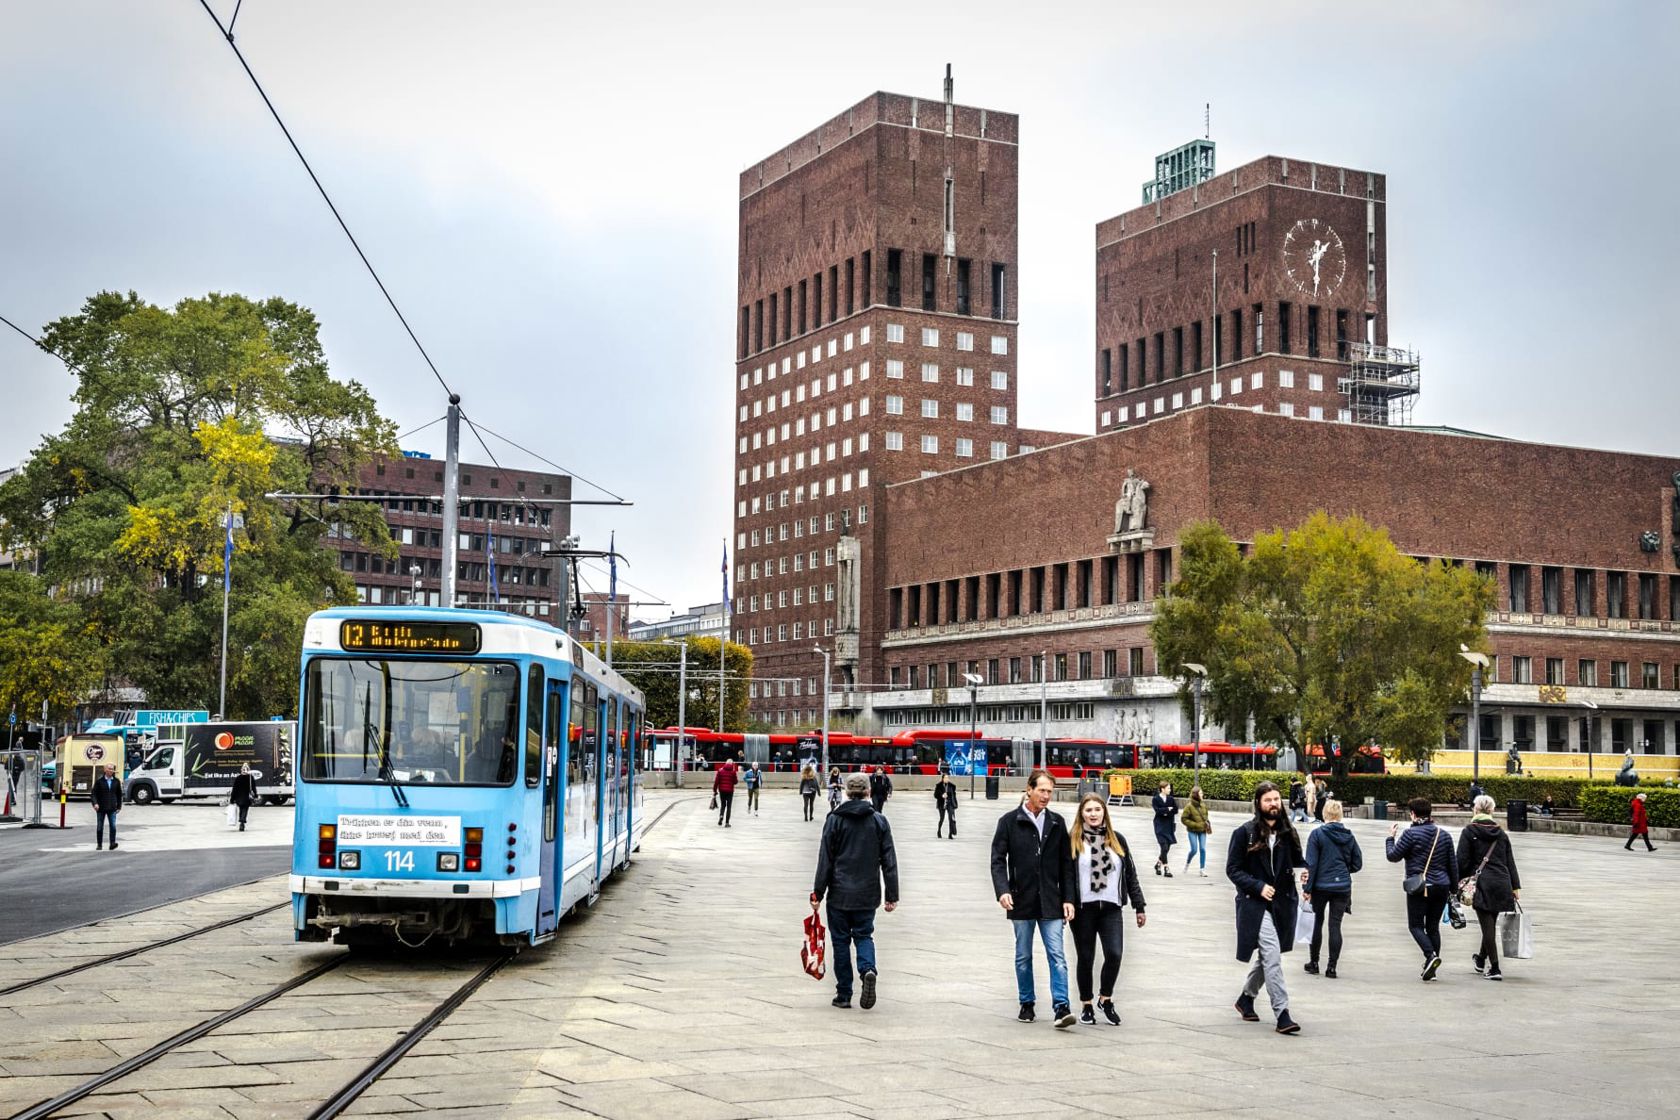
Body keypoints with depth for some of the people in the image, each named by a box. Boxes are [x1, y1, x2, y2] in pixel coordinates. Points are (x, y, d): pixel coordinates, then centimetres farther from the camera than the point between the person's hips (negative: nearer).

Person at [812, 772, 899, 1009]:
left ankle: (843, 994, 9)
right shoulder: (879, 821, 1)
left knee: (841, 941, 8)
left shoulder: (835, 820, -5)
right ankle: (868, 969, -15)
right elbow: (889, 861, 1)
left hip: (839, 894, -2)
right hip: (867, 895, 2)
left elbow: (825, 859, -5)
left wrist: (818, 892, -1)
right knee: (864, 935, 15)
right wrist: (892, 896, 5)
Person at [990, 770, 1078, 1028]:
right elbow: (998, 860, -3)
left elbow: (1066, 863, 9)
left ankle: (1061, 1007, -11)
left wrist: (1068, 898, 2)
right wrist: (1002, 890, -18)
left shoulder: (1057, 822, 8)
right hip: (1022, 901, -1)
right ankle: (1026, 1005, 22)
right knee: (1023, 956, 10)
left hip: (1050, 901, 1)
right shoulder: (1009, 821, 0)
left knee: (1057, 956, -7)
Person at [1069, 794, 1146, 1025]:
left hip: (1111, 908, 2)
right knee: (1085, 958, 4)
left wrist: (1139, 906, 10)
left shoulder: (1117, 840, 11)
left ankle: (1105, 998, 10)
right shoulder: (1073, 841, 1)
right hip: (1083, 909, -2)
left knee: (1114, 954, -13)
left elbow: (1130, 874, 14)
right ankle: (1085, 1005, 19)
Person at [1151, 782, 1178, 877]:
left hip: (1169, 825, 4)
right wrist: (1168, 809, -8)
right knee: (1164, 846, -12)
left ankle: (1158, 863, 32)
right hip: (1160, 826, -4)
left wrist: (1166, 813, -12)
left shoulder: (1171, 799, 9)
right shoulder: (1155, 799, -3)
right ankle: (1166, 869, -9)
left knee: (1167, 847, 8)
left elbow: (1175, 810, 0)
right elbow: (1158, 810, -16)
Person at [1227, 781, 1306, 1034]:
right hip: (1255, 904, -5)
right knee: (1272, 956, -14)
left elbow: (1297, 860, 21)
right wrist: (1258, 887, -16)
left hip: (1283, 903, 5)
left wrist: (1304, 872, -3)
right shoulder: (1244, 832, -4)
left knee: (1266, 956, 16)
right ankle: (1282, 1014, -13)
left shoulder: (1288, 832, 9)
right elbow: (1233, 869, -4)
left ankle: (1246, 998, 38)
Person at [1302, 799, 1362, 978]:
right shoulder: (1349, 836, 2)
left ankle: (1314, 962, 20)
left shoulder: (1317, 834, -9)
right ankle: (1331, 966, 1)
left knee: (1316, 922, 12)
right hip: (1342, 887, 2)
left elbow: (1311, 864, -10)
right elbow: (1357, 864, 8)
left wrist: (1307, 888, -6)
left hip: (1321, 886, -2)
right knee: (1335, 926, 4)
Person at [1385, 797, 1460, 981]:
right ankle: (1431, 967, 8)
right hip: (1441, 887, 5)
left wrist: (1391, 838, 11)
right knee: (1433, 926, 11)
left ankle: (1431, 955, -22)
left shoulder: (1411, 834, -9)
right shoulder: (1443, 834, 8)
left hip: (1419, 888, -5)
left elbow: (1393, 856, -5)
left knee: (1415, 925, 1)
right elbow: (1453, 863, 12)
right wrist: (1454, 887, 20)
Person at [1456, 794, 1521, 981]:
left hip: (1482, 883, -5)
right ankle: (1482, 960, 35)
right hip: (1502, 882, 5)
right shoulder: (1501, 833, 11)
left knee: (1487, 926, -3)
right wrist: (1516, 886, 15)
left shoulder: (1469, 831, -3)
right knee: (1491, 924, 17)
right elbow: (1510, 861, 13)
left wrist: (1458, 883, 3)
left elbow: (1462, 861, -7)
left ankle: (1495, 969, -6)